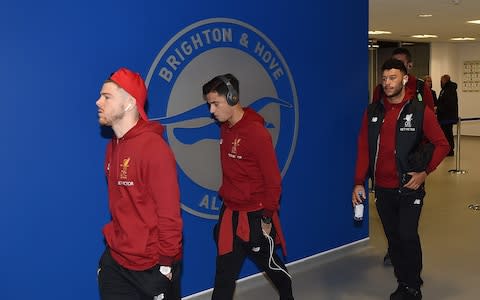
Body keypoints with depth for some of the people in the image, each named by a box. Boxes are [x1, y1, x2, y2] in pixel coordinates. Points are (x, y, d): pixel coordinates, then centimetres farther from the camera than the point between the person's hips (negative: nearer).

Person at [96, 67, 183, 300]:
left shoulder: (153, 147, -18)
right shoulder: (113, 146, 6)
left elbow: (169, 213, -18)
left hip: (152, 266, -7)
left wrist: (166, 263, -16)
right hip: (115, 262, 7)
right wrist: (113, 241, 11)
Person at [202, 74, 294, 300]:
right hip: (230, 213, 6)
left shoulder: (256, 132, -20)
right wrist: (225, 195, 12)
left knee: (269, 263, 16)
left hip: (255, 216, -6)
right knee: (224, 274, 9)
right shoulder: (225, 128, 3)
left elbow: (273, 180, -17)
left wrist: (267, 218, -13)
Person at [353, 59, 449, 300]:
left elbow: (442, 144, -1)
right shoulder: (373, 111, 3)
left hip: (409, 187, -3)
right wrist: (359, 182, -3)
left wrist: (425, 172, -10)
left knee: (407, 236, -7)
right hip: (382, 188, 3)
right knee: (393, 238, 11)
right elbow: (363, 148, 3)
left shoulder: (420, 111, -5)